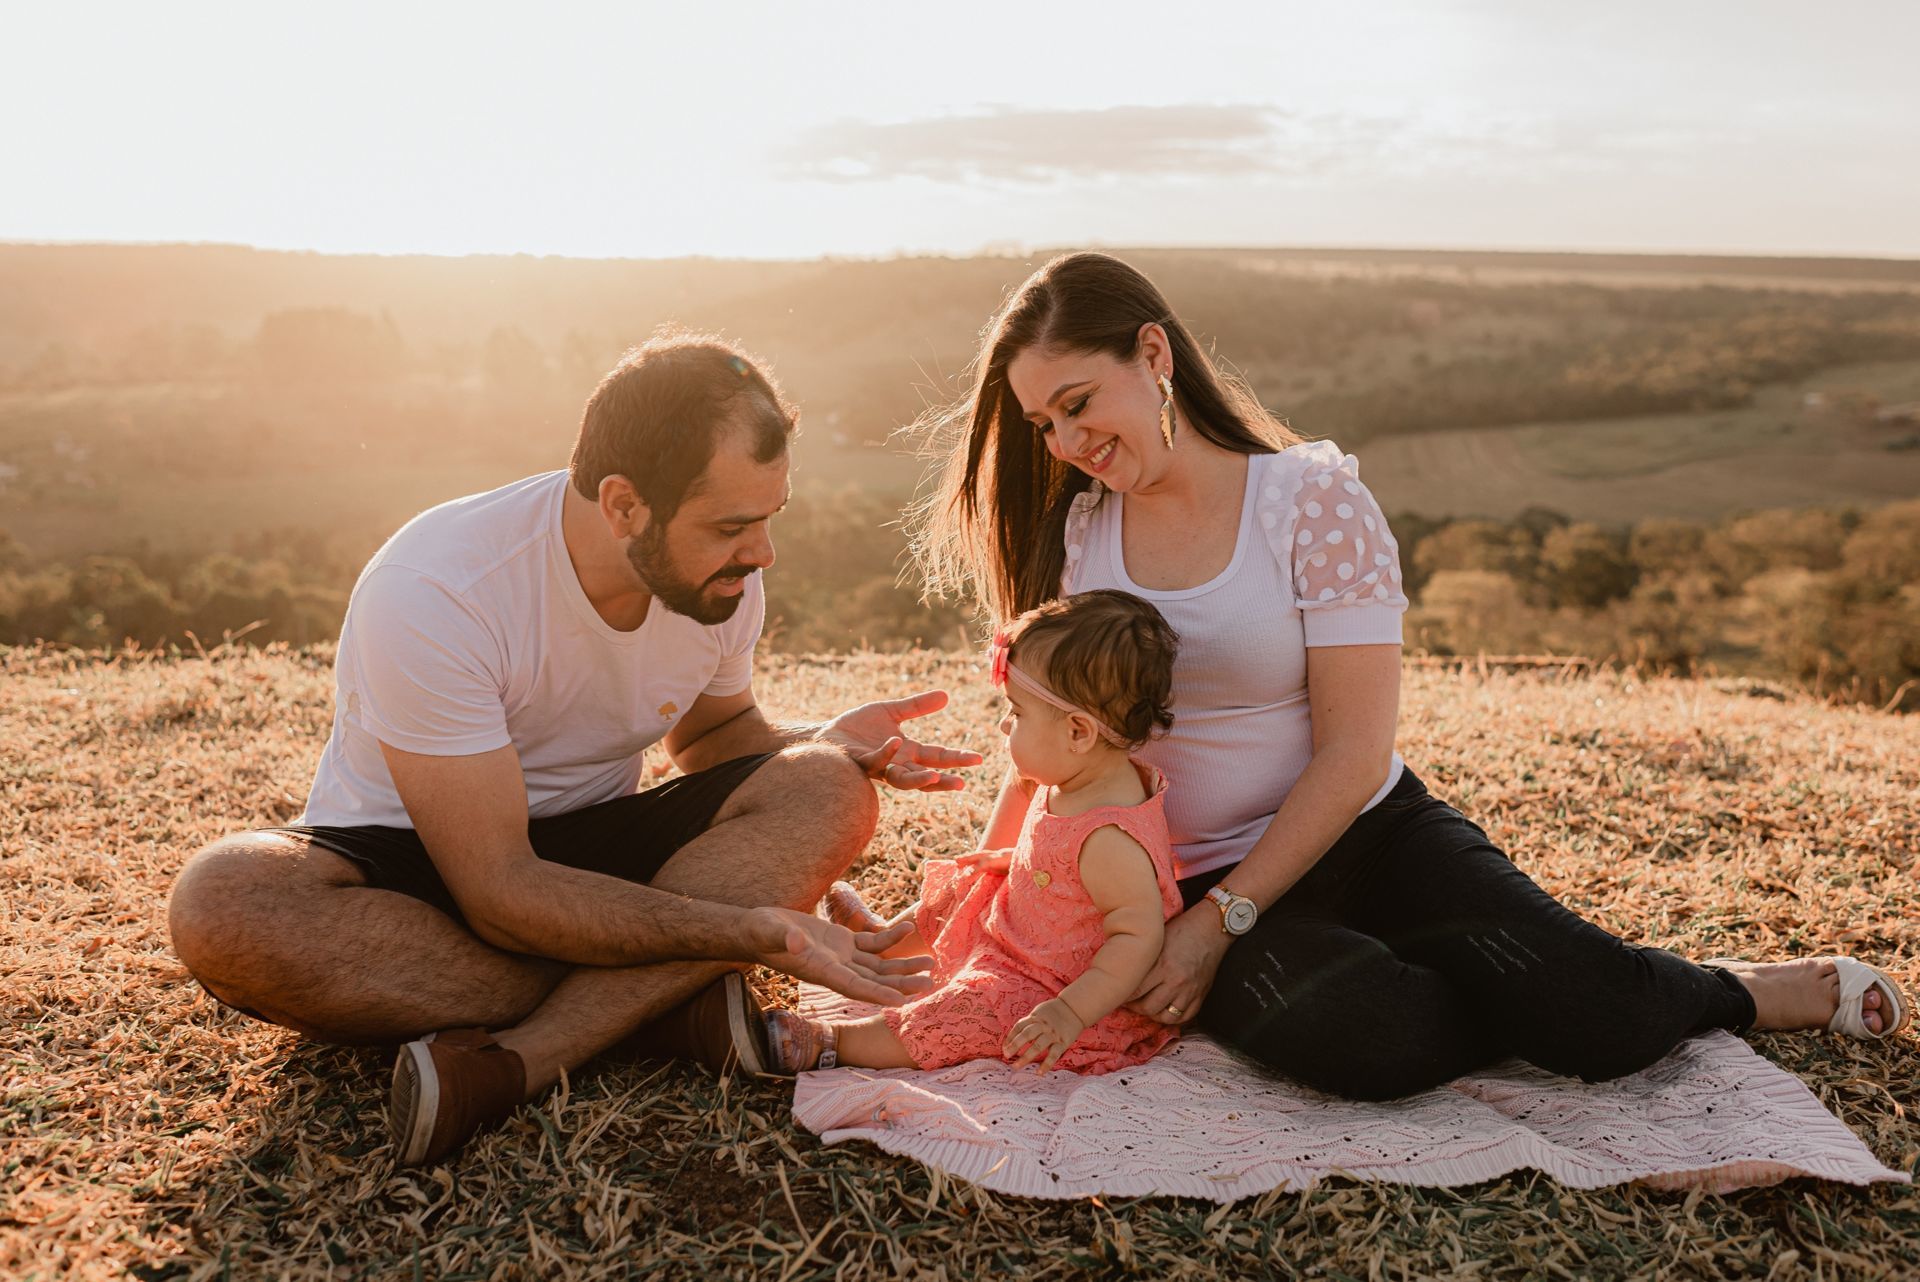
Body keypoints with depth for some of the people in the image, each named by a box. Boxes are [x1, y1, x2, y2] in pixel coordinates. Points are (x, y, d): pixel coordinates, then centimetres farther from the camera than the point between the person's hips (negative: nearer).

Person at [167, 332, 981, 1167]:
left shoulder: (724, 581, -11)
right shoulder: (432, 594, -28)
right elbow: (500, 894, -28)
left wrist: (828, 745, -13)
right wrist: (761, 932, -34)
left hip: (584, 845, 4)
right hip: (405, 858, -3)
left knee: (827, 794, -22)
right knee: (221, 905, -36)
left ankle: (512, 1063, -30)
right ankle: (663, 1003, -26)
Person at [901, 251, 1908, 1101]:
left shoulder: (1314, 500, -10)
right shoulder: (1074, 532, 1)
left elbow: (1353, 755, -13)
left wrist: (1220, 920, -18)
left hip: (1367, 840, -1)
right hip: (1193, 884, 2)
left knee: (1601, 1012, -22)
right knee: (1372, 1038, -31)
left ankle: (1790, 990, 14)